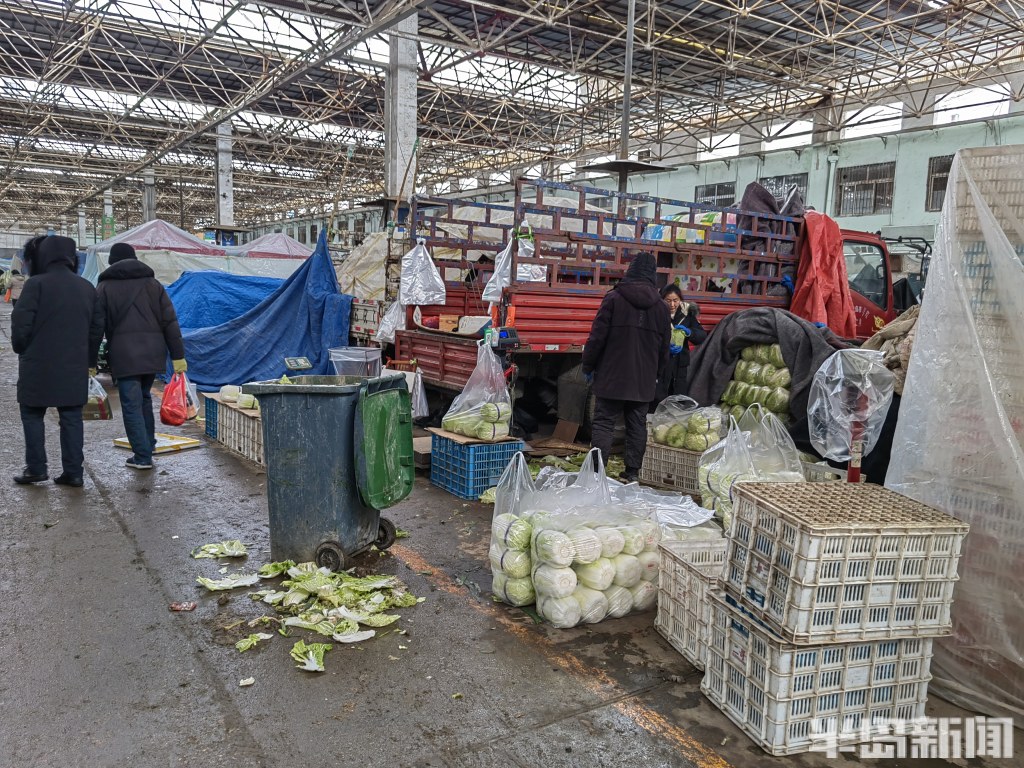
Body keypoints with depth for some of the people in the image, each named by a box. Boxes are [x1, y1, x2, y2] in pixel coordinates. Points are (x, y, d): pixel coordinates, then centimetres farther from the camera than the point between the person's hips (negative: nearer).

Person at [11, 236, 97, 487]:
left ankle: (36, 468, 11)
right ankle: (73, 471, 7)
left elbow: (21, 322, -13)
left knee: (32, 415, 11)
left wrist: (21, 349, 5)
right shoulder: (87, 288, 7)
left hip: (39, 364, -4)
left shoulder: (37, 284, -11)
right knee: (72, 418, 7)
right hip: (75, 366, 4)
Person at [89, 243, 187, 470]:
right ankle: (148, 447, 22)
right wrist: (178, 355, 7)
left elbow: (96, 328, 1)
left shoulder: (104, 287, 5)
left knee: (131, 405, 0)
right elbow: (170, 322, 6)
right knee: (144, 398, 19)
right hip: (153, 351, 4)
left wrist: (90, 362, 6)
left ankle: (142, 456, -1)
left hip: (123, 355, -4)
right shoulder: (153, 284, 13)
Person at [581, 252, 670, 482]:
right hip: (644, 381, 4)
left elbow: (598, 336, -8)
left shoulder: (614, 298, -8)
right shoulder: (660, 305, 6)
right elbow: (664, 346, 12)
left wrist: (588, 366, 3)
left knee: (603, 422, 0)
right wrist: (657, 373, 24)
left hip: (611, 377, -4)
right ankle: (632, 473, 14)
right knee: (637, 425, 10)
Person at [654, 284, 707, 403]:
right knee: (657, 402, -2)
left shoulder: (687, 313, 3)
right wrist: (665, 347, -26)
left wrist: (689, 332, -15)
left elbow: (703, 336, 3)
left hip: (680, 365, 4)